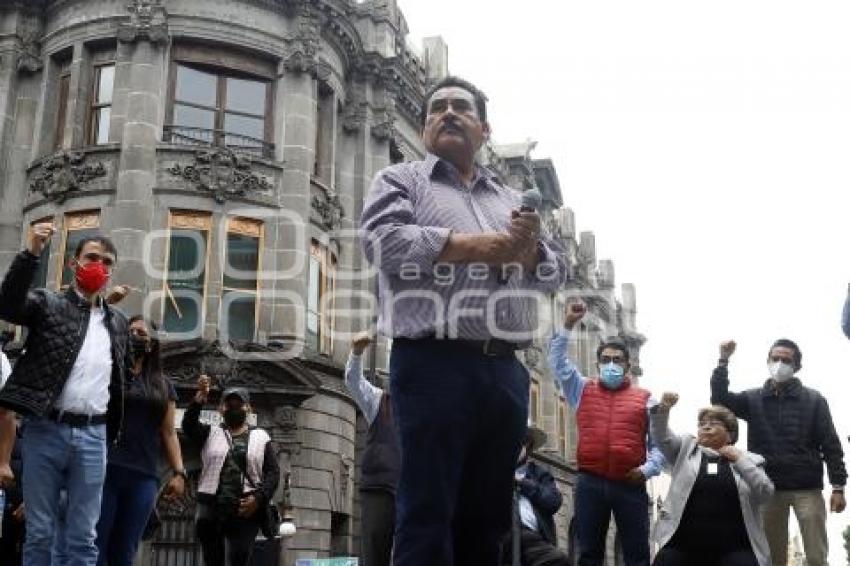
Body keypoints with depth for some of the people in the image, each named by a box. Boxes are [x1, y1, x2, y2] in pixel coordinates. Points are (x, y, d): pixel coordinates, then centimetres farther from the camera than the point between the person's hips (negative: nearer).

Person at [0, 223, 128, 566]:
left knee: (83, 538, 5)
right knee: (39, 533, 3)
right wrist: (32, 252, -28)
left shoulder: (118, 322, 14)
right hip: (46, 430, -3)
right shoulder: (48, 304, 2)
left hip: (93, 436, 3)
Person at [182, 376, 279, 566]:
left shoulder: (260, 437, 13)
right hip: (210, 509, 1)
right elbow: (188, 425, -6)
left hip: (246, 512, -1)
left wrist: (258, 498, -11)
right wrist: (199, 398, -23)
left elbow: (273, 472, 6)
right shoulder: (210, 433, 14)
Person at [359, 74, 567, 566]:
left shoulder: (513, 199, 23)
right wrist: (480, 244, -8)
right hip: (434, 365, -5)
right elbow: (384, 241, -10)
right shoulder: (401, 180, 9)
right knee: (428, 514, -6)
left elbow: (557, 272, 17)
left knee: (487, 517, 10)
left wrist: (528, 247, -6)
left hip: (505, 371, 5)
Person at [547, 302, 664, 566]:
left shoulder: (644, 398, 11)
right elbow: (558, 362, 8)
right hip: (590, 483, 1)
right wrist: (568, 325, 0)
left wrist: (648, 469, -9)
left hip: (630, 484, -1)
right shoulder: (583, 391, 15)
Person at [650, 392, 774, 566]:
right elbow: (662, 437, -1)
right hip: (682, 544, 1)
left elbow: (766, 493, -2)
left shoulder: (749, 459, 12)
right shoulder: (686, 448, 15)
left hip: (734, 548, -1)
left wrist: (739, 460, -9)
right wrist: (662, 409, -19)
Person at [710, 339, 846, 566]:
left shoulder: (813, 399, 4)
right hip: (769, 488, 2)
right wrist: (724, 361, -15)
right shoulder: (753, 399, 9)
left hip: (808, 489, -1)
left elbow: (831, 444, 2)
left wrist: (838, 486, -6)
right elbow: (720, 399, -6)